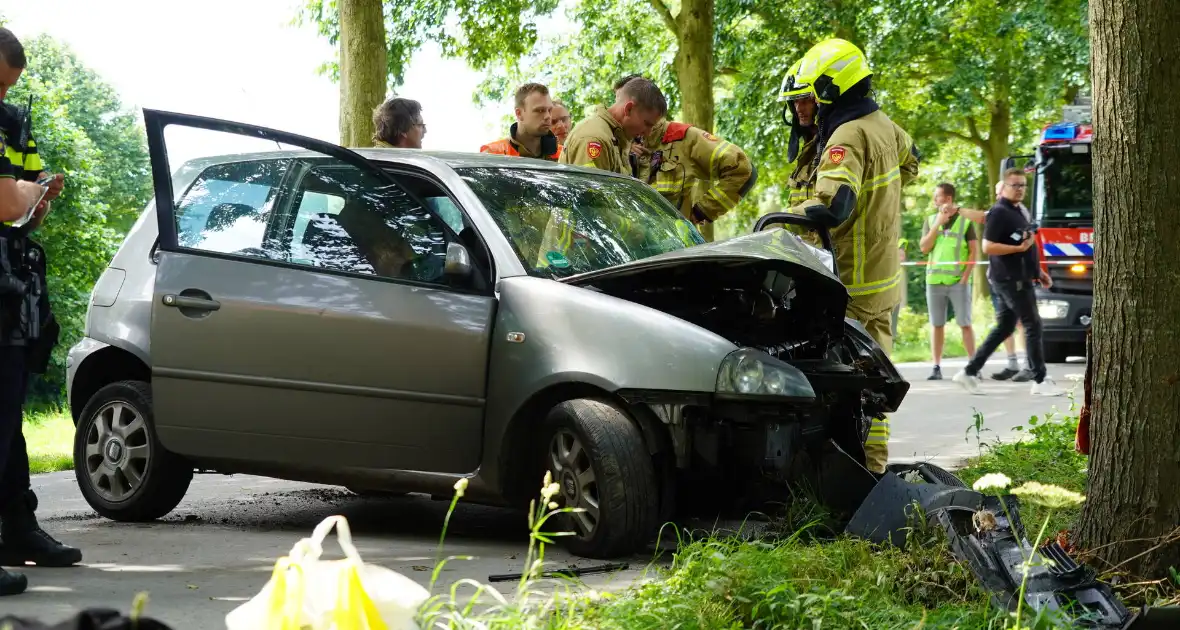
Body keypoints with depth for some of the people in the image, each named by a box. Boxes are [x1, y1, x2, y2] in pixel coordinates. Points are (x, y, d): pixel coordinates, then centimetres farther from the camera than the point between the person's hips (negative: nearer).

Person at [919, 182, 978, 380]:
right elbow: (924, 247, 0)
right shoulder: (930, 221, 10)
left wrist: (966, 275, -9)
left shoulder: (965, 221, 1)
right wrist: (938, 224, -7)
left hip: (958, 281, -3)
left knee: (965, 324, -4)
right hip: (935, 280, 3)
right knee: (937, 324, 5)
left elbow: (974, 250, -1)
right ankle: (936, 368, 8)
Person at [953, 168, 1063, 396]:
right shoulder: (999, 213, -12)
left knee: (1004, 327, 12)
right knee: (1033, 325, -8)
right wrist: (1019, 247, -24)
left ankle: (969, 372, 14)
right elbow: (988, 247, -19)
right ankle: (1040, 381, -5)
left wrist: (1039, 271, 23)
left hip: (1020, 278, 10)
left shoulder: (1018, 211, 17)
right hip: (1011, 279, -10)